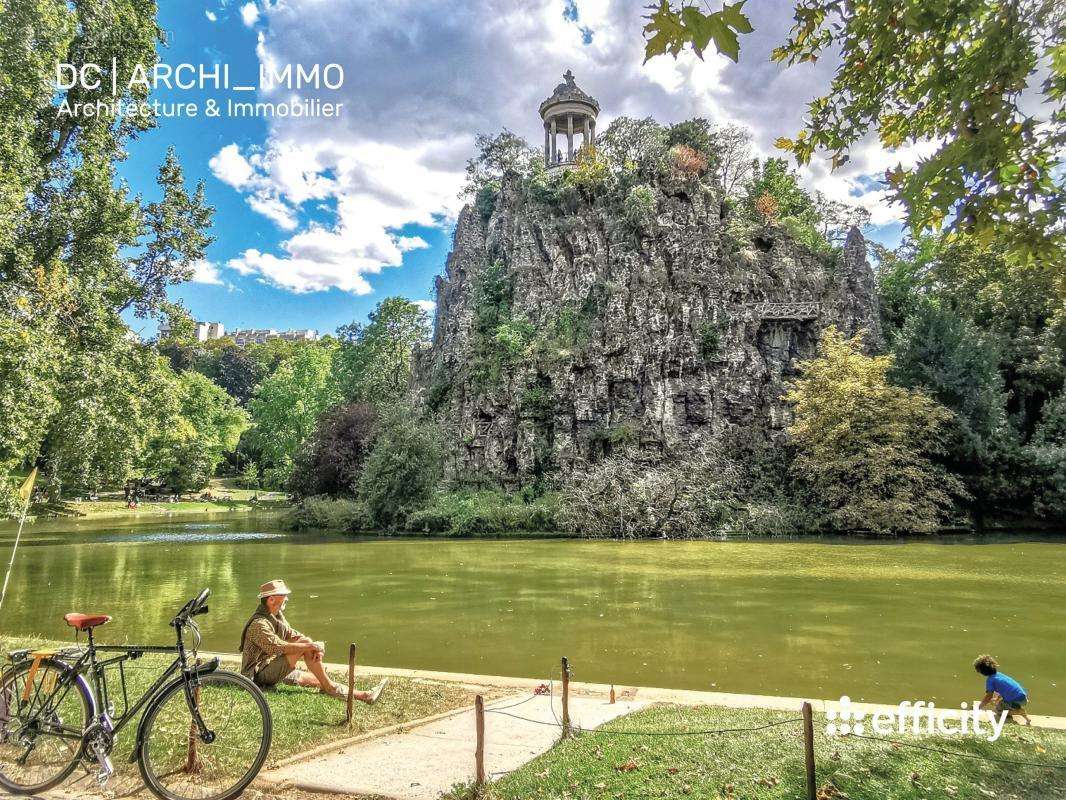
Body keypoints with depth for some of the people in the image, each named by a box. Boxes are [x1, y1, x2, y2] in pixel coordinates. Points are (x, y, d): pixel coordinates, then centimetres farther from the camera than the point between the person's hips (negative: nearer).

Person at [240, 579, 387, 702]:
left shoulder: (276, 617, 12)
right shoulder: (259, 624, -19)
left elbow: (294, 635, 7)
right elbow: (278, 647, -31)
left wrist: (316, 648, -13)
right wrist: (310, 646, -30)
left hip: (275, 669, 9)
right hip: (259, 673, -9)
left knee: (316, 680, -3)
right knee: (304, 644, -23)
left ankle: (363, 695, -9)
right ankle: (329, 688, -17)